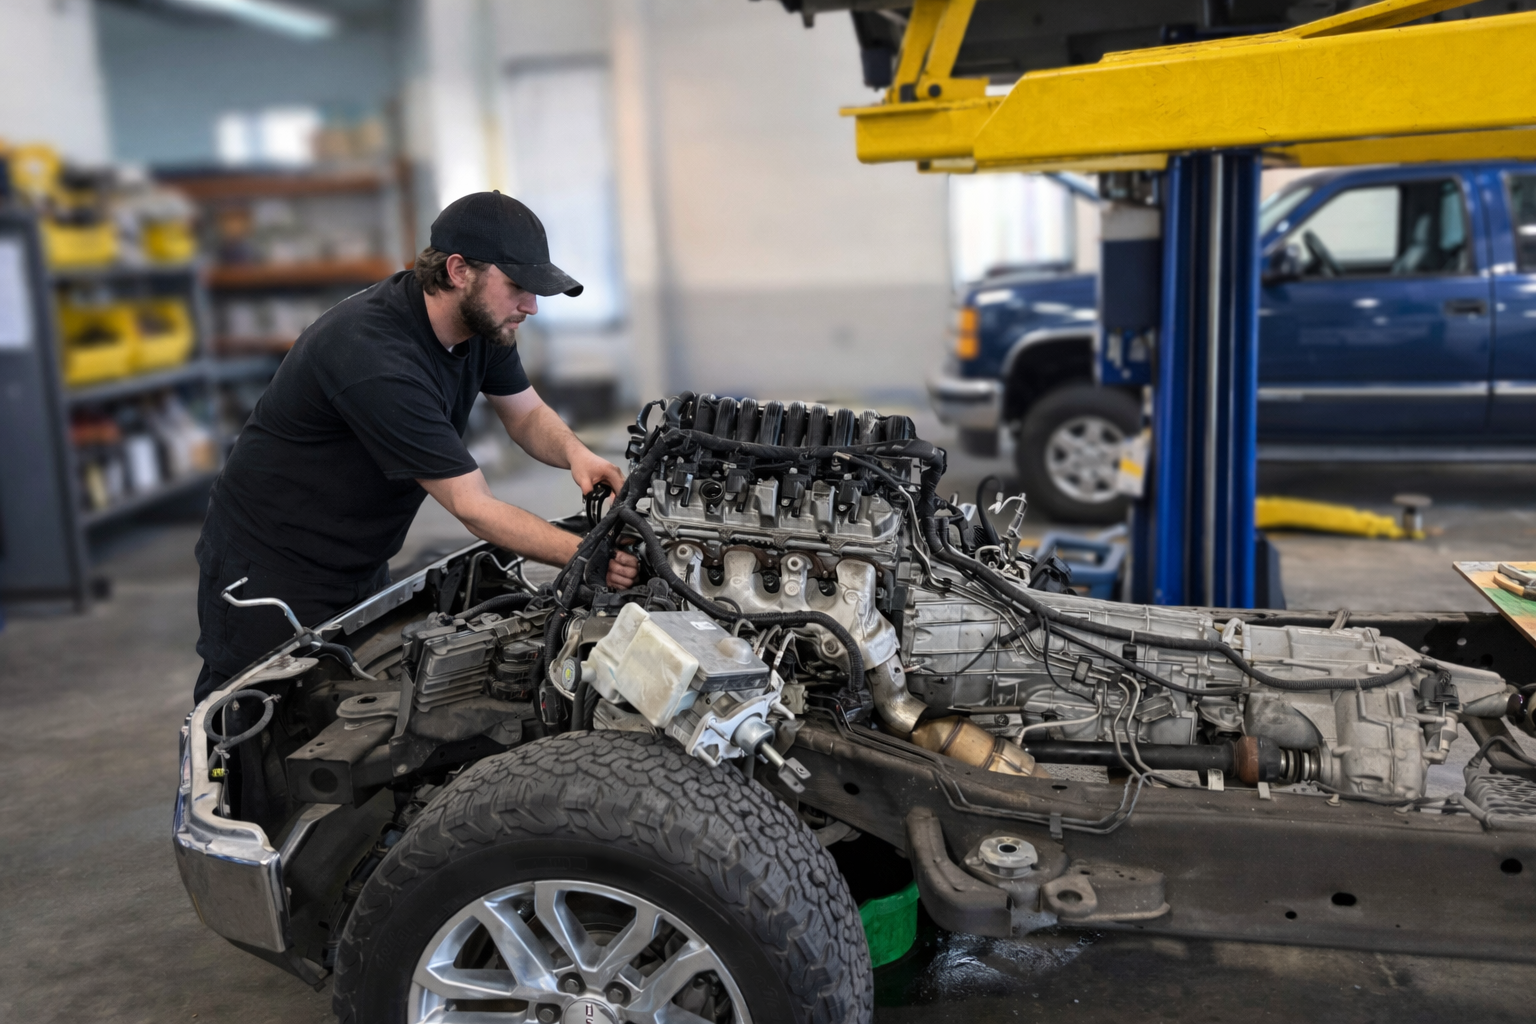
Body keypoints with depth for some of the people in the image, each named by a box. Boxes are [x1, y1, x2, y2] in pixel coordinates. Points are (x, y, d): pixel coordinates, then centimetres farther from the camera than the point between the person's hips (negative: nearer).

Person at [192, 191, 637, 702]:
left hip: (360, 565, 8)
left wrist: (576, 454, -16)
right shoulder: (376, 360, -33)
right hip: (269, 572, -8)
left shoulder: (481, 319, -7)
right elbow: (473, 508, -31)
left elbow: (527, 415, 7)